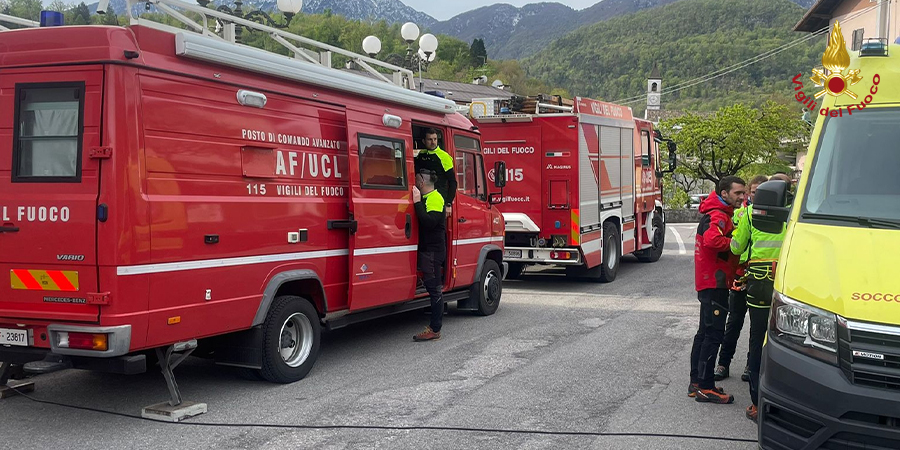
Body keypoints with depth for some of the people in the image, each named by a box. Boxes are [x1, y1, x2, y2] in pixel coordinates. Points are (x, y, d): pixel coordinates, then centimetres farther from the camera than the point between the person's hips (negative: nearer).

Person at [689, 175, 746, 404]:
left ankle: (696, 382, 24)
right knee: (713, 334, -7)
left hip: (711, 282, 11)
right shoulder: (718, 216, -17)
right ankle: (705, 387, -3)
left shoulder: (722, 214, 19)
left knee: (705, 332, 16)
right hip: (714, 282, -11)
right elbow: (712, 240, -34)